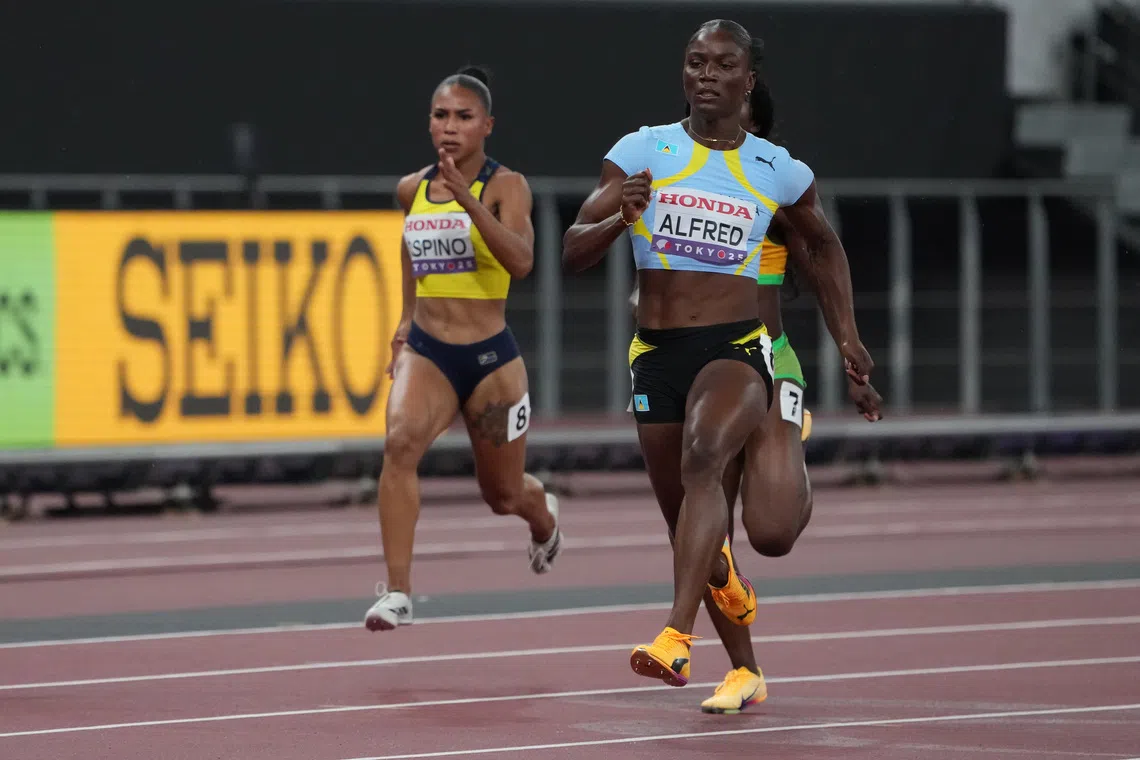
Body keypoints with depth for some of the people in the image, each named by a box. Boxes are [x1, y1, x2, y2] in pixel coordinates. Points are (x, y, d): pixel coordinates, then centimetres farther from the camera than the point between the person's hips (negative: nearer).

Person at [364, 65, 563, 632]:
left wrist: (469, 201, -35)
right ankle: (397, 593, -31)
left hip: (490, 357, -2)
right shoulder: (412, 190, 5)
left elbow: (520, 261, -26)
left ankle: (543, 515, 54)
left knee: (504, 495, 14)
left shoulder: (505, 186, -9)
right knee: (401, 441, -29)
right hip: (425, 351, 2)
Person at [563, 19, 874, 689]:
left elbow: (826, 245, 24)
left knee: (701, 458, -33)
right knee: (688, 525, 11)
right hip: (656, 354, 2)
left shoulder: (777, 171, 4)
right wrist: (620, 220, -23)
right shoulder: (644, 151, 2)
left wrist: (846, 333, 20)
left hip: (737, 349, -2)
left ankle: (678, 636, -41)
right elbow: (574, 251, -3)